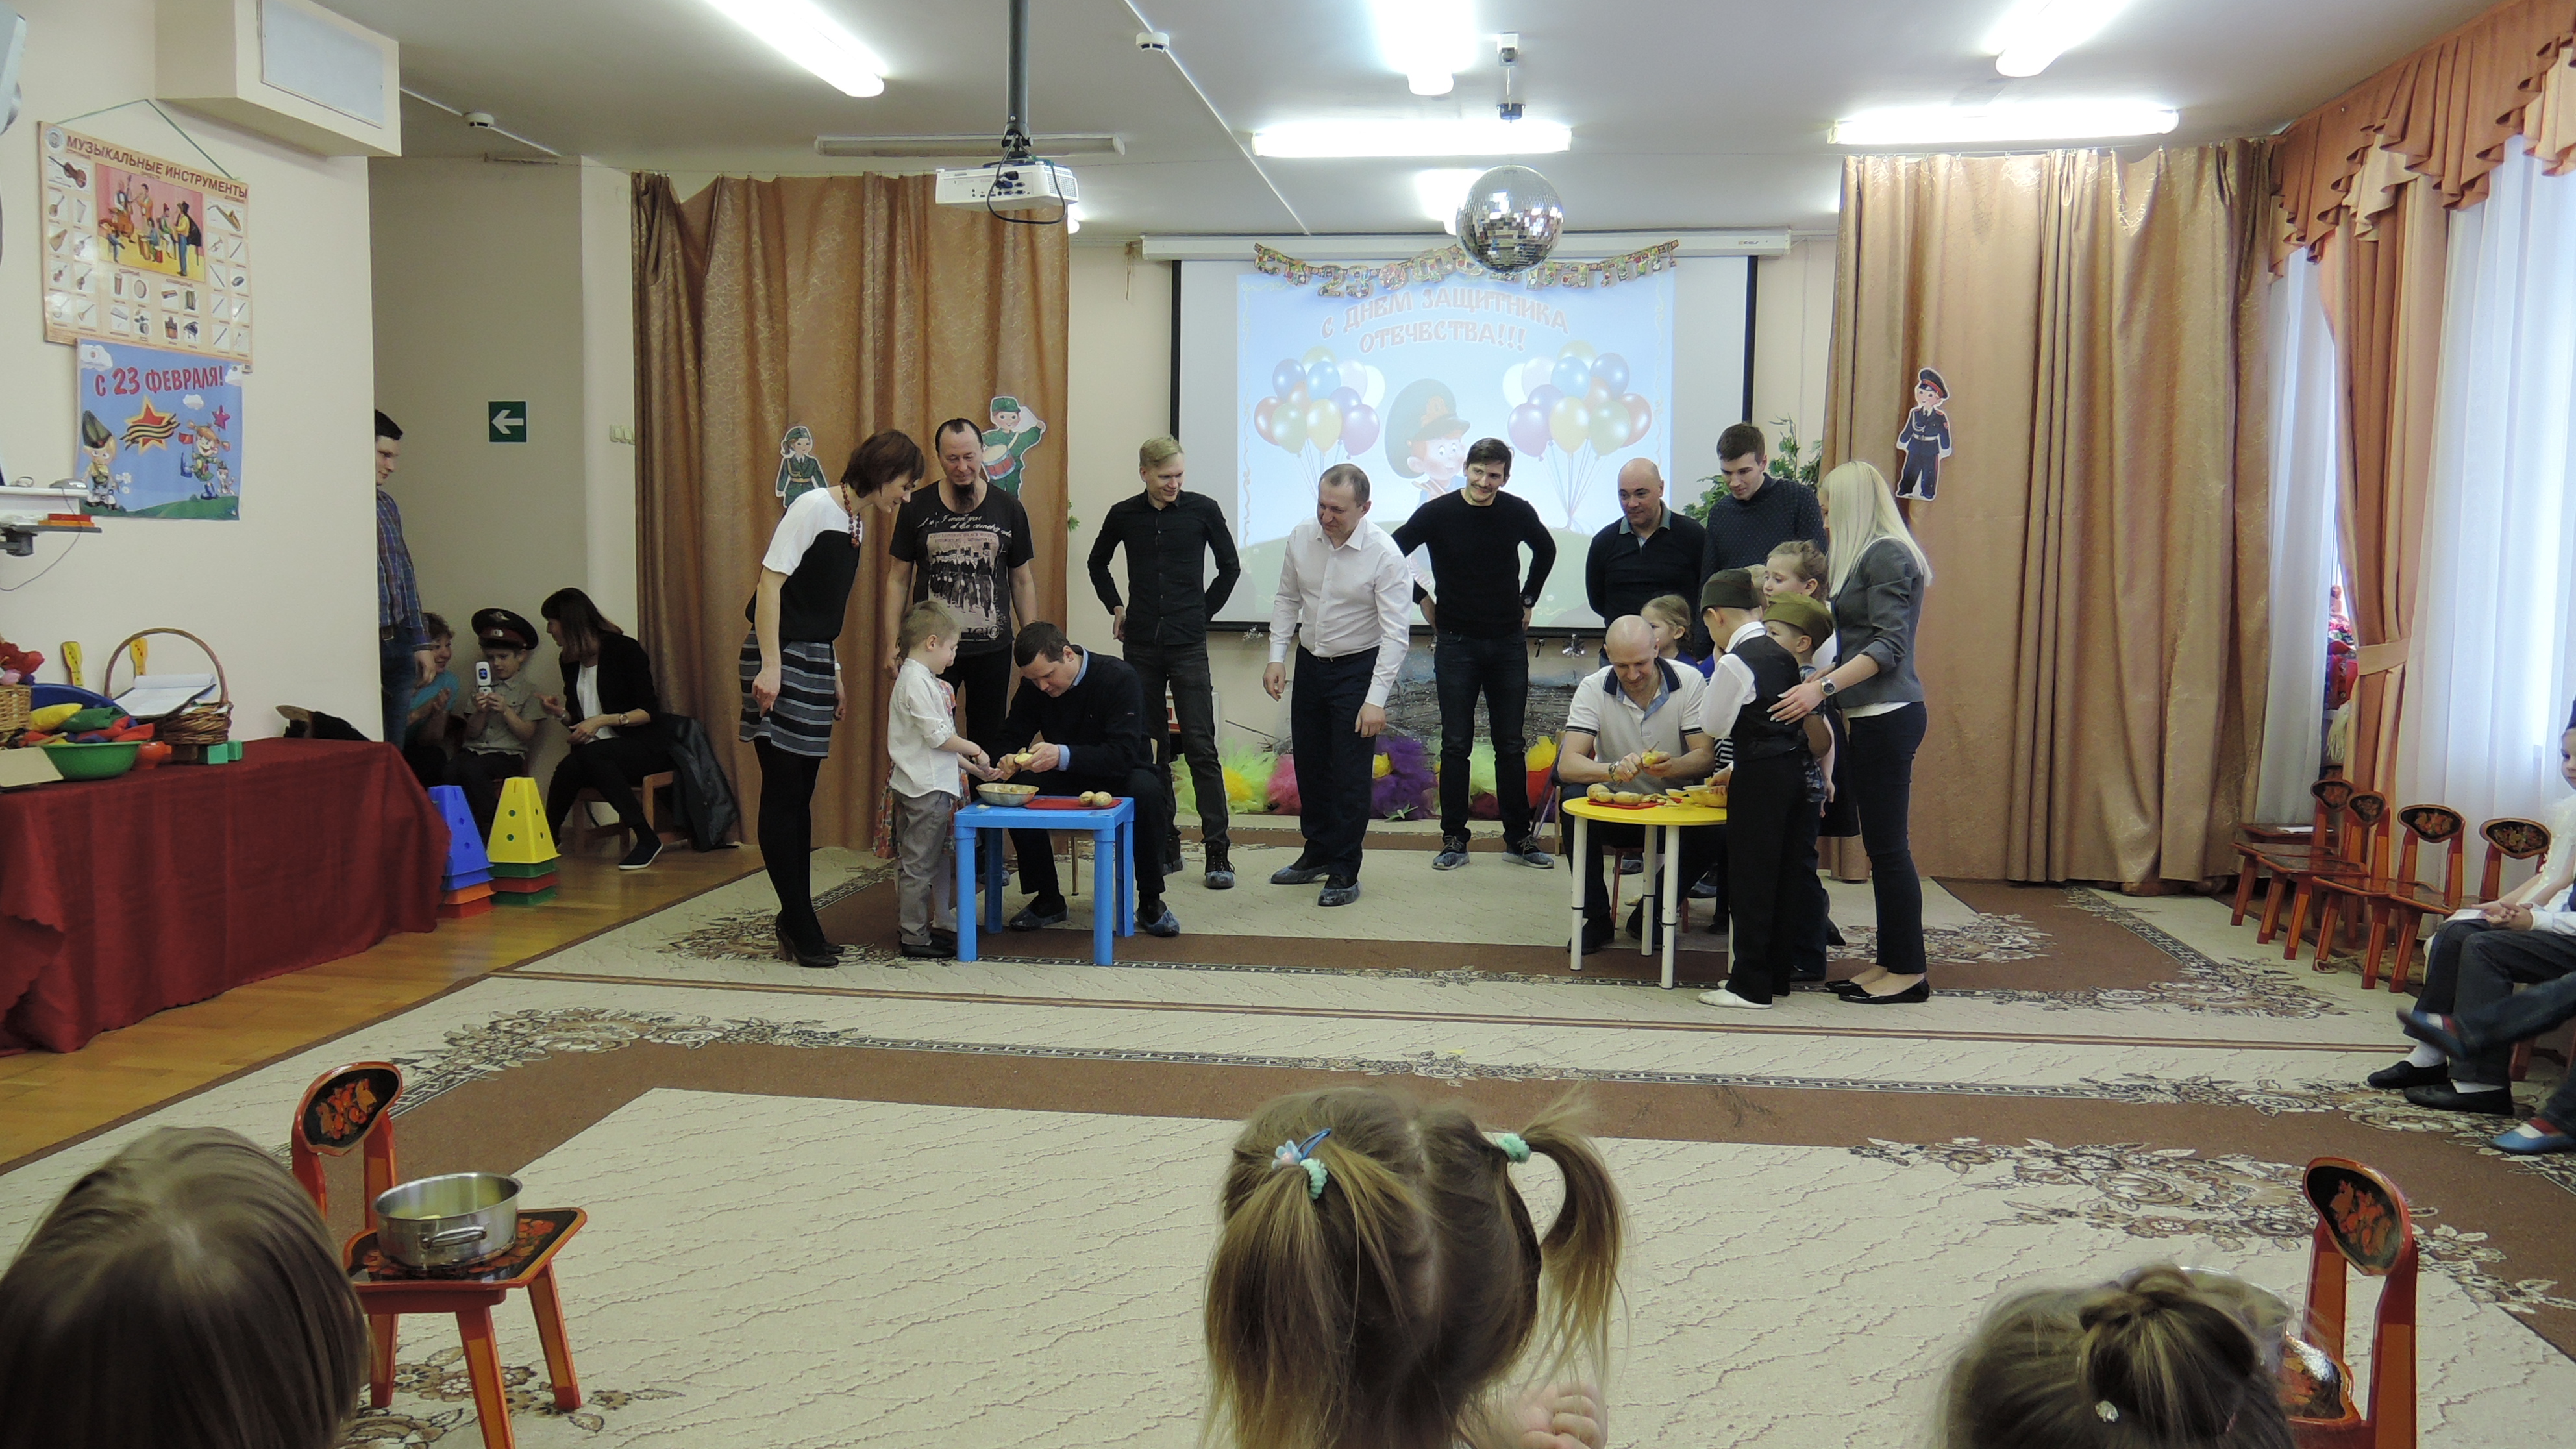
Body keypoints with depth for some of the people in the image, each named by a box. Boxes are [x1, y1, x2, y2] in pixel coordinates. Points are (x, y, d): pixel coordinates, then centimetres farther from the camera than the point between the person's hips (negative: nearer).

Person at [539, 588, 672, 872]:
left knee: (591, 756, -37)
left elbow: (650, 712, -10)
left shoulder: (624, 649, -5)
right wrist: (562, 713, -1)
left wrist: (603, 720, -20)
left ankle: (647, 839, -33)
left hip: (643, 746, -5)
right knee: (570, 768, -31)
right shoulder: (570, 662, 15)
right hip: (593, 750, 5)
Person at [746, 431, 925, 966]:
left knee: (799, 797, 11)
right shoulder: (814, 508, -12)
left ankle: (794, 920, 17)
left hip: (816, 661, 8)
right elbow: (770, 582, -16)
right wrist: (770, 665, -21)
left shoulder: (858, 523, 13)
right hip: (780, 660, -8)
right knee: (784, 796, -4)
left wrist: (833, 673, 16)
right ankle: (801, 926, 2)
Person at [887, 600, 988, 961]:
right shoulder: (915, 682, -16)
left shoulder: (925, 680, 17)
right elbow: (938, 735, -19)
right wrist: (975, 750, -5)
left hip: (936, 785, 11)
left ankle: (941, 925, 24)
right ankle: (915, 937, 1)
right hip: (924, 789, -11)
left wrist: (969, 766, 18)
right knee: (918, 863, -4)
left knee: (940, 860, 16)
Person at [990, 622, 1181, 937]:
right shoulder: (1033, 687, -5)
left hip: (1118, 779, -4)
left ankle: (1150, 902, -18)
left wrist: (1063, 756, -43)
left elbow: (1123, 752, -29)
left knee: (1146, 792, -37)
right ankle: (1047, 900, -7)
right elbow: (1011, 739, 0)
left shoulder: (1117, 677, -21)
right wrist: (1007, 761, -26)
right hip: (1067, 782, 4)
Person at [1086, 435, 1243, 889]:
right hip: (1140, 646, 3)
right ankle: (1165, 847, 15)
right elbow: (1098, 564, 22)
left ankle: (1218, 851, -2)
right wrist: (1116, 607, 12)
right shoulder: (1124, 515, 5)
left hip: (1188, 646, -2)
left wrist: (1202, 613, 6)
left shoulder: (1202, 510, -1)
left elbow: (1230, 567, 9)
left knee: (1200, 747, -5)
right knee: (1149, 748, 6)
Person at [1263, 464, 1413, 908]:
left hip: (1358, 668, -5)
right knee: (1309, 763, 15)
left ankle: (1344, 872, 10)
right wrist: (1277, 656, -2)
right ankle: (1317, 854, 32)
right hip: (1310, 663, 5)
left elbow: (1396, 633, -22)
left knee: (1350, 773, -3)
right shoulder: (1301, 539, -7)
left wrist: (1376, 699, -26)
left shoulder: (1384, 554, -21)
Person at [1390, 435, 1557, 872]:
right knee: (1456, 745, 1)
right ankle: (1454, 840, 9)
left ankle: (1518, 838, 16)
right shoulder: (1438, 513, -7)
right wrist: (1422, 599, 2)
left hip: (1509, 643, 2)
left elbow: (1546, 551, 21)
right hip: (1456, 643, -2)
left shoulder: (1519, 513, 1)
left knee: (1512, 745, 7)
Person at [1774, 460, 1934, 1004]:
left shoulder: (1887, 555, -10)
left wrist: (1822, 688, -22)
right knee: (1881, 844, 11)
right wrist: (1820, 681, 21)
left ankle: (1910, 971, 2)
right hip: (1870, 717, 10)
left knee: (1887, 844, -5)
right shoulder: (1865, 556, 18)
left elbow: (1889, 646, -17)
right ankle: (1891, 961, 17)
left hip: (1888, 717, -10)